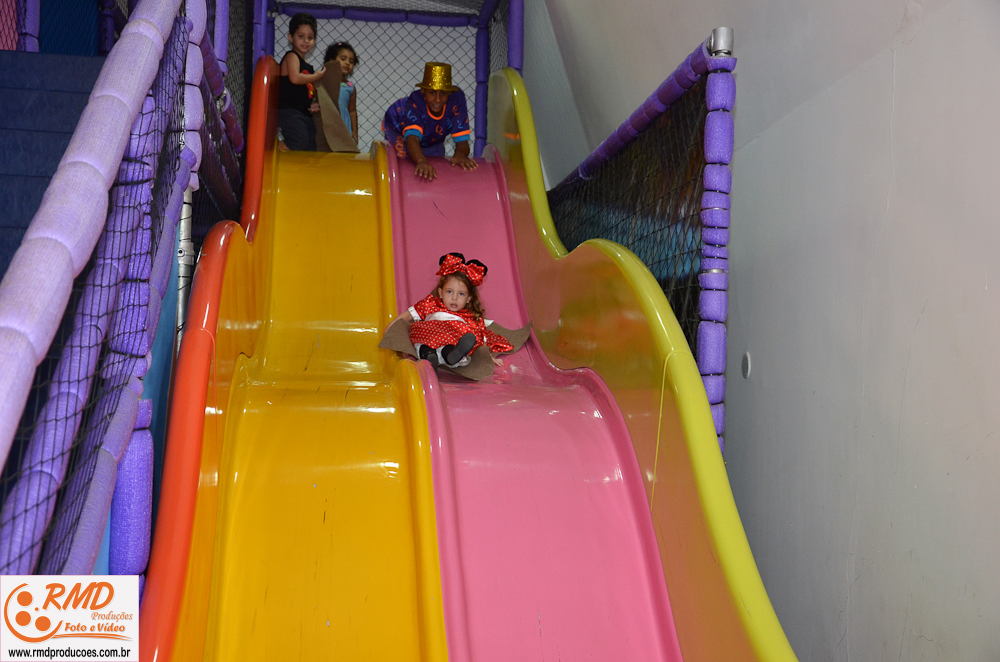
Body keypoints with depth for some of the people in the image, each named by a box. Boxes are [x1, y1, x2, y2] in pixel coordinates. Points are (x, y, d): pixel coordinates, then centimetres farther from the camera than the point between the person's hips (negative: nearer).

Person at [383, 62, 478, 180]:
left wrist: (460, 154, -62)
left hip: (433, 140, 3)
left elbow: (462, 141, -37)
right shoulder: (414, 103, -43)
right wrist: (421, 161, -80)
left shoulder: (457, 99, -36)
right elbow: (412, 139, -58)